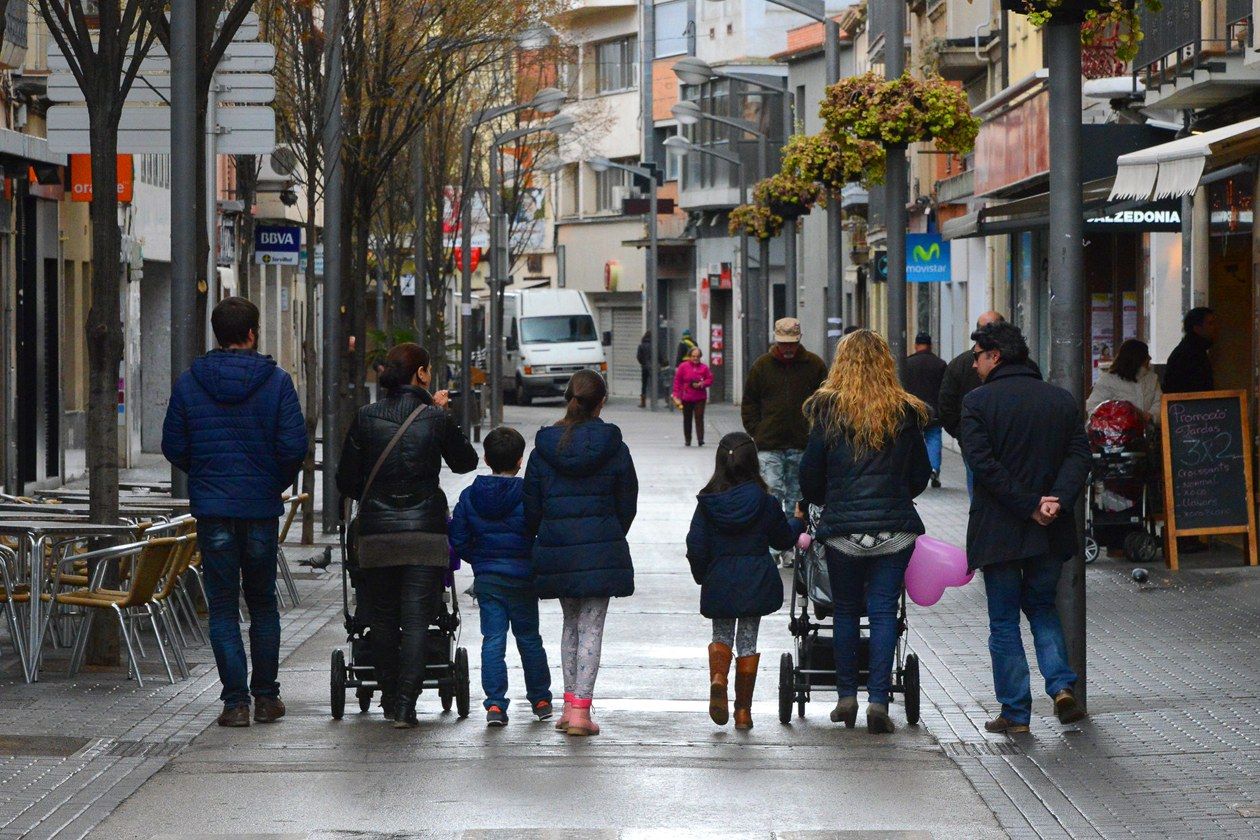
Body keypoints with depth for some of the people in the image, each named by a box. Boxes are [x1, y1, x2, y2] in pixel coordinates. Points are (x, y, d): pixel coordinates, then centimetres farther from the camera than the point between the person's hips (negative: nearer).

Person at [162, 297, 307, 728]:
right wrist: (278, 482, 10)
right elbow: (294, 446, -9)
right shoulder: (276, 381, -5)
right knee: (262, 602, 14)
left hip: (212, 509, 0)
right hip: (261, 507, 0)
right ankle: (266, 696, 15)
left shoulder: (189, 382, -1)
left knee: (223, 607, 3)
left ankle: (235, 700, -3)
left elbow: (173, 446, 1)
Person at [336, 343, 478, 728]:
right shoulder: (436, 419, -5)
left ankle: (390, 698, 22)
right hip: (425, 533, -2)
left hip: (375, 533, 2)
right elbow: (466, 462, 12)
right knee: (416, 620, -1)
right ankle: (405, 706, -8)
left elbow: (346, 480, 4)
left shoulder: (365, 418, 0)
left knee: (383, 620, 14)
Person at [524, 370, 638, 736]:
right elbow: (627, 504, 3)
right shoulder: (614, 448, -4)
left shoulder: (544, 448, 1)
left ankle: (570, 703, 17)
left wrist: (535, 538, 20)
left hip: (555, 549, 2)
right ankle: (580, 710, -7)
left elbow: (531, 507, 5)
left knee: (571, 623, 19)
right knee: (591, 628, 0)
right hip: (600, 549, -2)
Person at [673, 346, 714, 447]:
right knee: (687, 419, 8)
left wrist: (702, 384, -12)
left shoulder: (704, 368, 3)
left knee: (699, 418, -12)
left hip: (700, 398, -1)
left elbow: (710, 379, 6)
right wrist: (677, 394, -4)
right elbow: (677, 381, 2)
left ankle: (700, 438, -15)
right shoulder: (683, 366, 1)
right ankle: (687, 440, 18)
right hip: (686, 398, 1)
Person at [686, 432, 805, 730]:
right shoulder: (765, 503, -7)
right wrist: (798, 522, 29)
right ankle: (743, 710, 9)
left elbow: (696, 545, -5)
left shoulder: (708, 502, -7)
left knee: (722, 635, 16)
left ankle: (718, 678, -16)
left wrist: (702, 575, 13)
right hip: (756, 581, 0)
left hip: (719, 582, 0)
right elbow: (783, 538, 8)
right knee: (748, 639, 8)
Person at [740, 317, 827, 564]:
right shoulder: (762, 366, 5)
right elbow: (748, 404, 11)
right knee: (772, 492, -12)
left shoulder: (815, 366, 4)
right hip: (769, 446, -1)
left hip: (803, 446, 1)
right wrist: (757, 433, 1)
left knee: (796, 497, 8)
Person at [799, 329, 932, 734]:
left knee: (846, 610, 12)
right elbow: (921, 474, 10)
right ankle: (878, 699, -5)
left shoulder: (828, 410, -3)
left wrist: (823, 502, 22)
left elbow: (810, 474, 1)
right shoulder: (905, 413, 2)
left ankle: (847, 695, 15)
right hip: (894, 527, 1)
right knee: (884, 612, 2)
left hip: (842, 526, -1)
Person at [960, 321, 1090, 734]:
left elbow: (983, 463, -16)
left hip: (998, 530, -4)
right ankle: (1062, 686, 0)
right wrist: (1057, 499, -14)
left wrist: (1030, 506, -15)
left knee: (1004, 622, 6)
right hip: (1050, 532, 4)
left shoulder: (977, 402, -7)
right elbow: (1079, 454, -3)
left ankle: (1015, 712, 6)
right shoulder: (1062, 400, 6)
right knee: (1043, 608, 20)